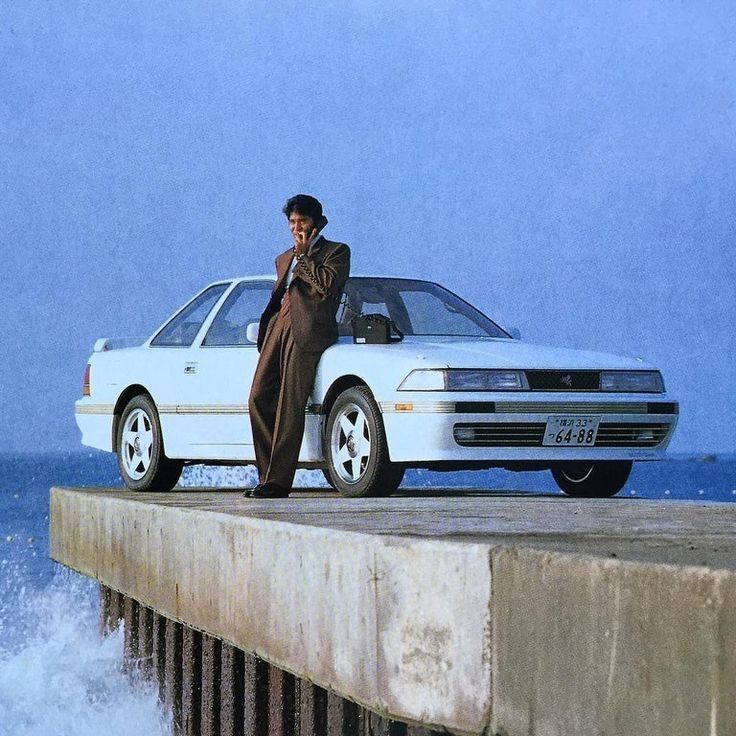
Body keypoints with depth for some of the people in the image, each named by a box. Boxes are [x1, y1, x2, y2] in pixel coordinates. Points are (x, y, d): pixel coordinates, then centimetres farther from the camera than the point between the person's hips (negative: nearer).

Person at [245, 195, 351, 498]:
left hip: (306, 331, -7)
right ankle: (267, 475, -1)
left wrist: (303, 255, -2)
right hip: (278, 327, 7)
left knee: (290, 406, -12)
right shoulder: (284, 259, 29)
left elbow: (327, 285, -10)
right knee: (259, 399, -6)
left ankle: (277, 482, -14)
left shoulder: (336, 252, 8)